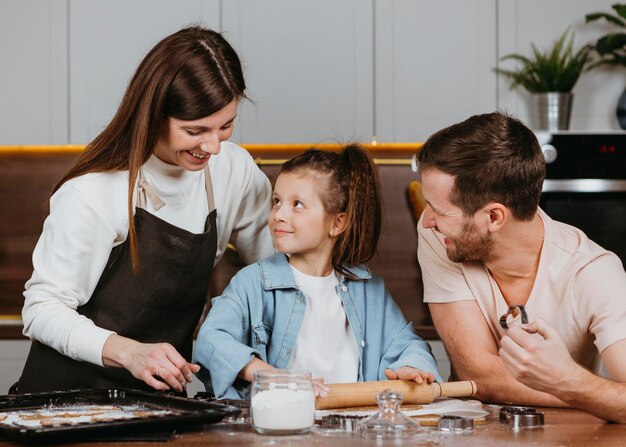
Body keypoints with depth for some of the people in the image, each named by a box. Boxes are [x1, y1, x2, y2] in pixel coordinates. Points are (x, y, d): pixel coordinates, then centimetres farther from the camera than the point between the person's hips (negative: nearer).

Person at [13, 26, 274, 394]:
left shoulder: (235, 172, -1)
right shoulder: (93, 194, -18)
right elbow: (43, 309, -15)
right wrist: (128, 352, -30)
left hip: (159, 392, 3)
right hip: (69, 391, -2)